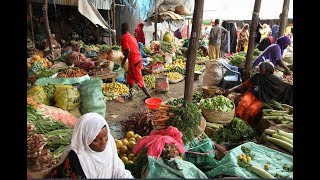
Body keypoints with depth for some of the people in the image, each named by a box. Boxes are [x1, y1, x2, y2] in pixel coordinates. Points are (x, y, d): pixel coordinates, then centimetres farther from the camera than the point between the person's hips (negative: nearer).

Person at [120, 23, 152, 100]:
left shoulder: (123, 37, -9)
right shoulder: (132, 37, 17)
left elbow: (128, 51, -20)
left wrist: (123, 61, -9)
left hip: (134, 61, -9)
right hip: (138, 59, 9)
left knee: (138, 80, -2)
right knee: (130, 78, 21)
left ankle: (148, 96, 2)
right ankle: (131, 95, 30)